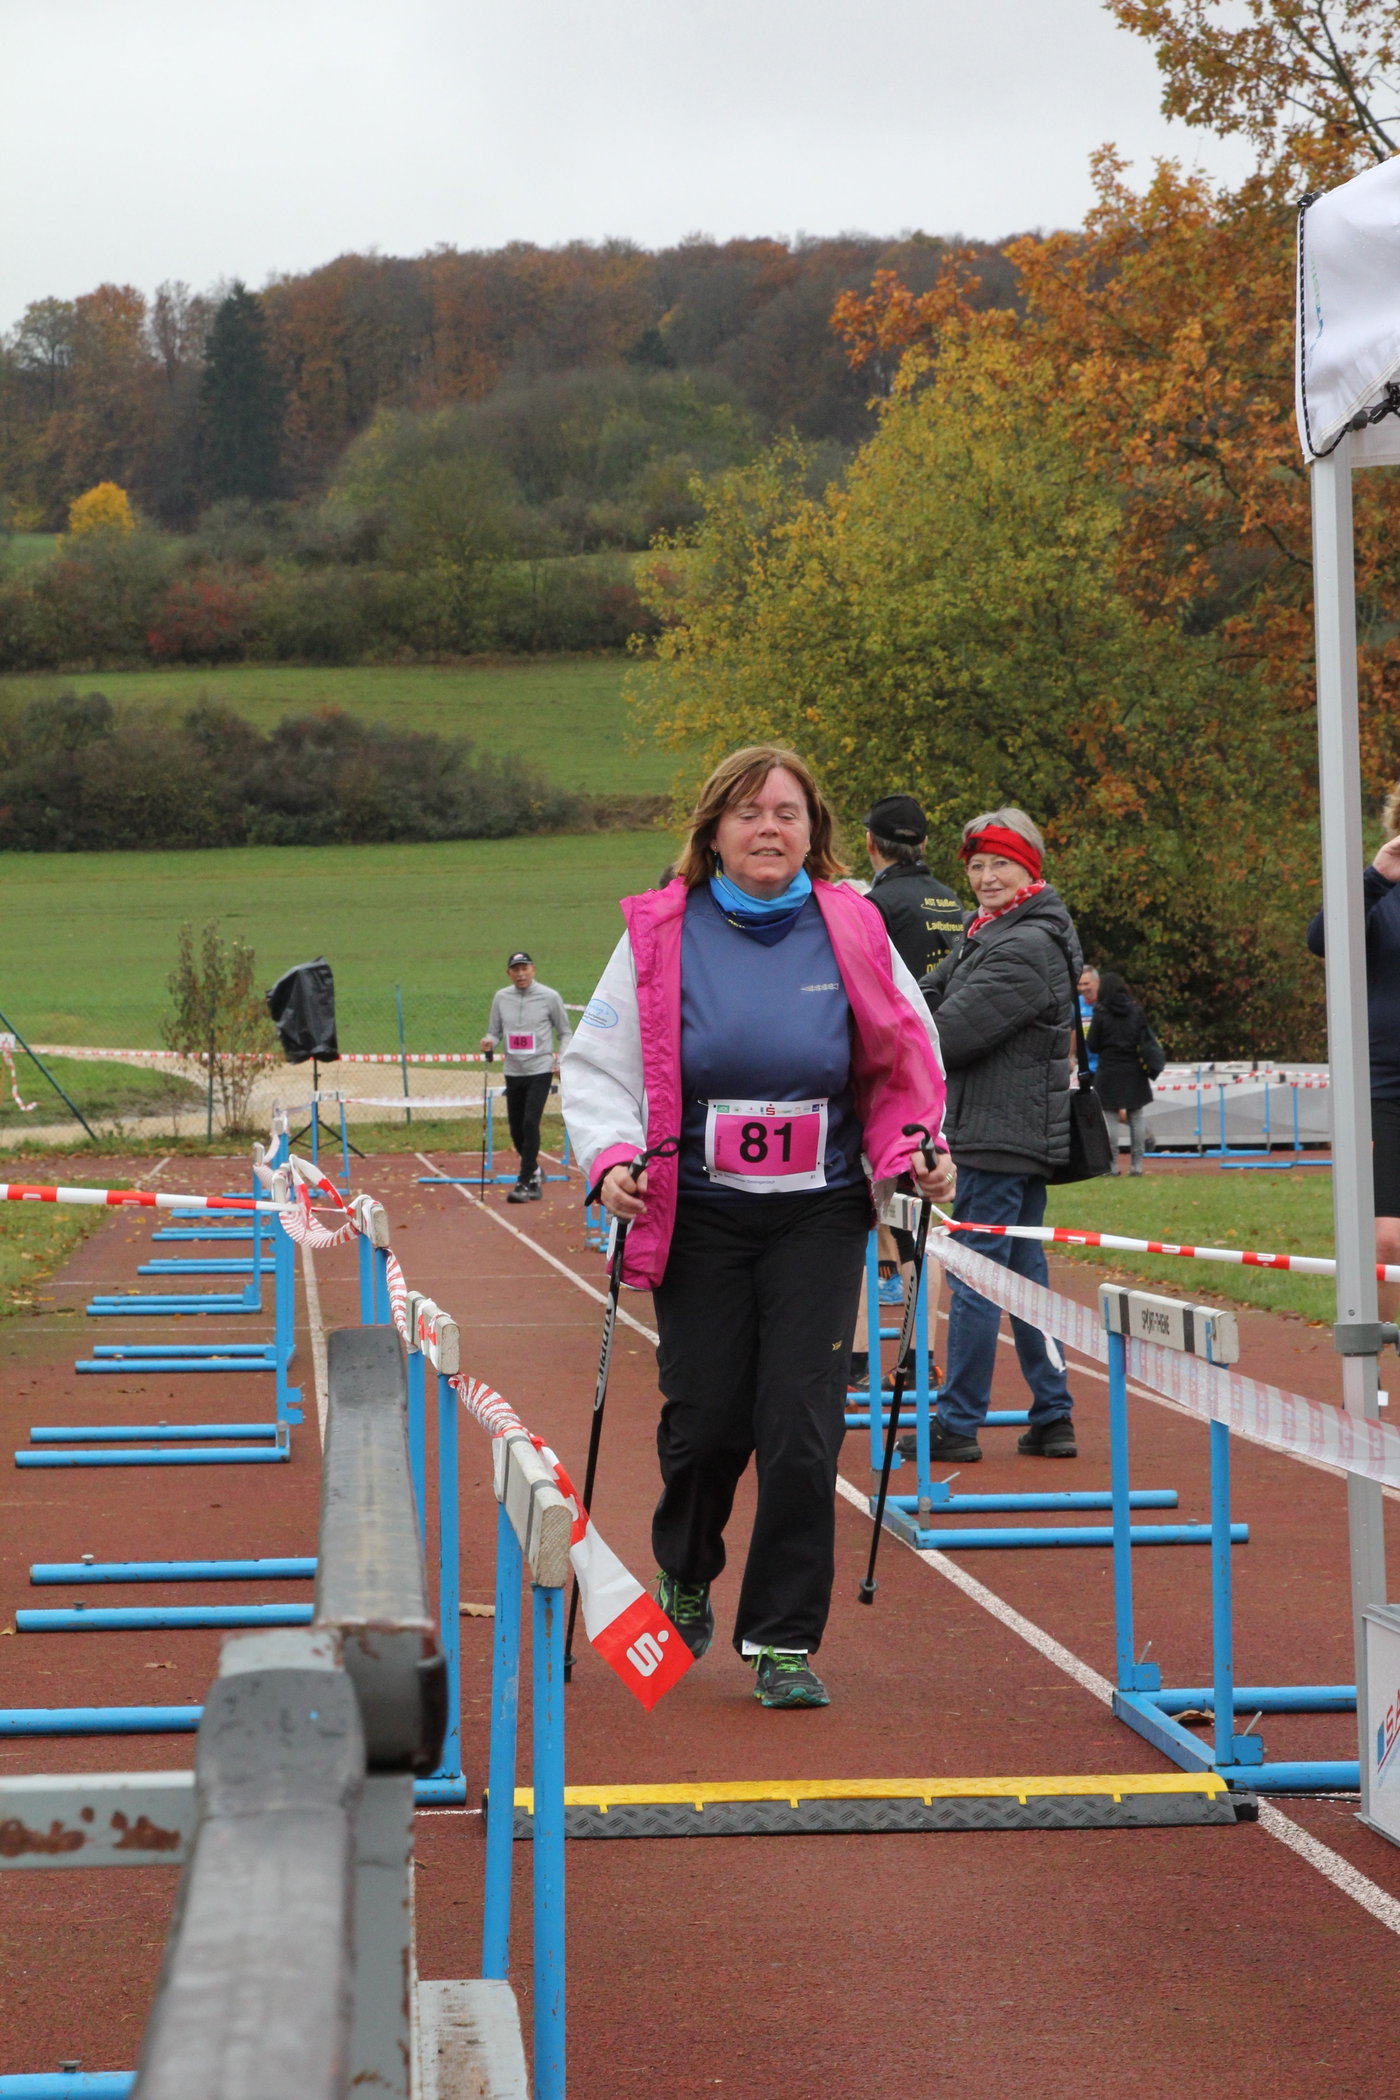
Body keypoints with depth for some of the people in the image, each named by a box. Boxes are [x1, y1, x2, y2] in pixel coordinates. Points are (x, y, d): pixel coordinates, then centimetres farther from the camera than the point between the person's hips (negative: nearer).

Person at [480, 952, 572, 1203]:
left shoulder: (549, 997, -3)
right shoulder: (501, 998, 6)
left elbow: (565, 1032, 6)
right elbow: (496, 1032, 13)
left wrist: (562, 1060, -9)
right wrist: (489, 1042, -10)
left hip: (540, 1071, -4)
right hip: (513, 1072, 4)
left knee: (530, 1123, -16)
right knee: (516, 1128, 8)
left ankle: (524, 1183, -14)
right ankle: (534, 1175, 30)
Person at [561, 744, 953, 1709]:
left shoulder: (852, 931, 1)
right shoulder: (661, 935, -2)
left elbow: (905, 1063, 12)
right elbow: (598, 1067, 2)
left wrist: (915, 1151, -4)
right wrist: (612, 1160, -14)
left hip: (820, 1217, 1)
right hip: (700, 1220, 0)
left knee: (802, 1430, -7)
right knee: (706, 1421, 3)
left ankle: (784, 1640, 4)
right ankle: (685, 1574, 36)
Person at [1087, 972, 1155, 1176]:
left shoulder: (1101, 1014, -8)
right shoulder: (1137, 1011, 2)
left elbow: (1092, 1045, -4)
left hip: (1109, 1072, -3)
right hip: (1135, 1070, 3)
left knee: (1110, 1117, 0)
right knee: (1137, 1117, 7)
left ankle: (1112, 1165, -2)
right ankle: (1136, 1164, 6)